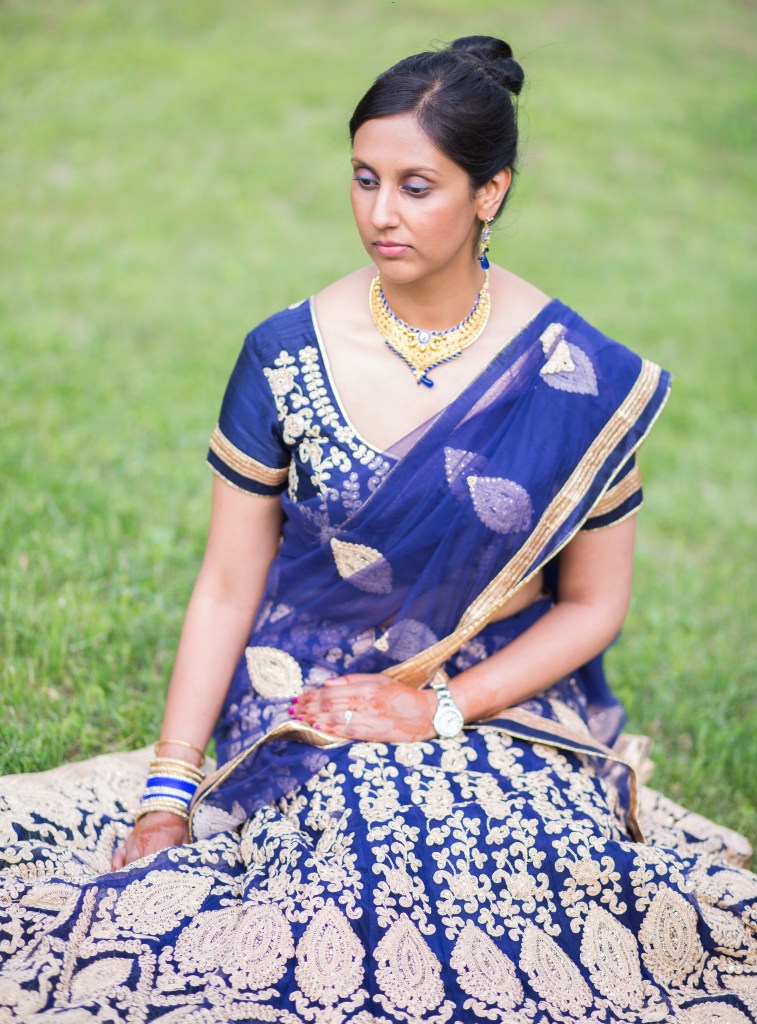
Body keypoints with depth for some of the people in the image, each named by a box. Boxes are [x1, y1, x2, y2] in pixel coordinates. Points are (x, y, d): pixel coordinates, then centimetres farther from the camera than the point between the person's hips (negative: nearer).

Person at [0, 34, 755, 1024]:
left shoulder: (579, 378, -6)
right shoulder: (286, 356, -4)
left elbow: (594, 603, 2)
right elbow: (226, 590, 0)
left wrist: (441, 708, -10)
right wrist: (166, 793, -5)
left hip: (504, 702, 1)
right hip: (307, 713, 0)